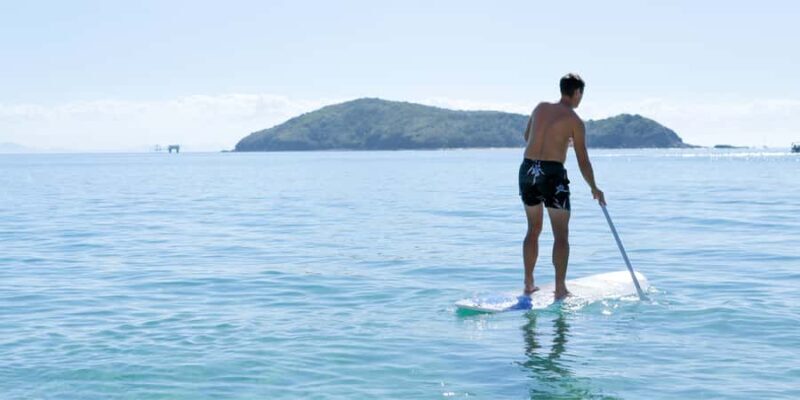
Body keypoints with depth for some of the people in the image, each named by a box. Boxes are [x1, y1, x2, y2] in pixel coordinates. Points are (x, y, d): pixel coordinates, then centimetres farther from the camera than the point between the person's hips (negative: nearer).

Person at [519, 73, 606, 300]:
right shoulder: (575, 121, -4)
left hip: (527, 170, 6)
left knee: (533, 230, 18)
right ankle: (560, 289, 1)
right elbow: (583, 161, -3)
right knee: (561, 235, 3)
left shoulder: (540, 108, 11)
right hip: (552, 173, -6)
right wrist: (594, 189, 10)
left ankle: (529, 284, 22)